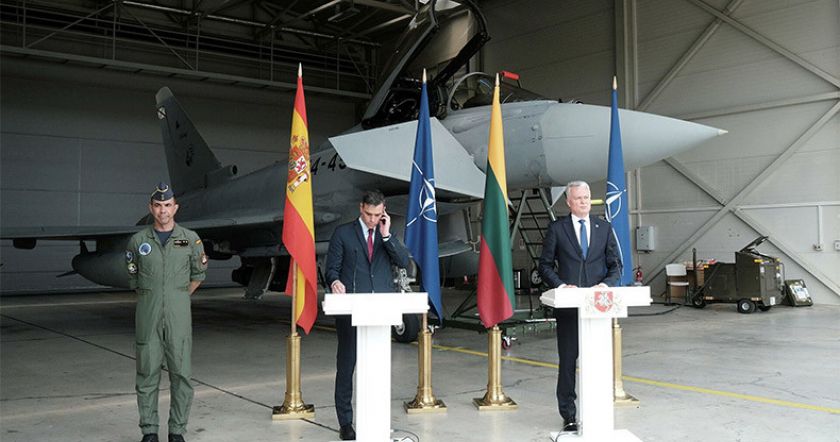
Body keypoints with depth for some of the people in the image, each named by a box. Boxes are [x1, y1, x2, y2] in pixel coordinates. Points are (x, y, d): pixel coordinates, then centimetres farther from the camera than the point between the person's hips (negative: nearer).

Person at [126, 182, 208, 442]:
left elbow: (198, 274, 15)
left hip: (178, 314, 0)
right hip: (147, 314, 1)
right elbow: (133, 277, 16)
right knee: (147, 373, 4)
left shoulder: (190, 239, 2)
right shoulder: (138, 241, 3)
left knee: (181, 372, 1)